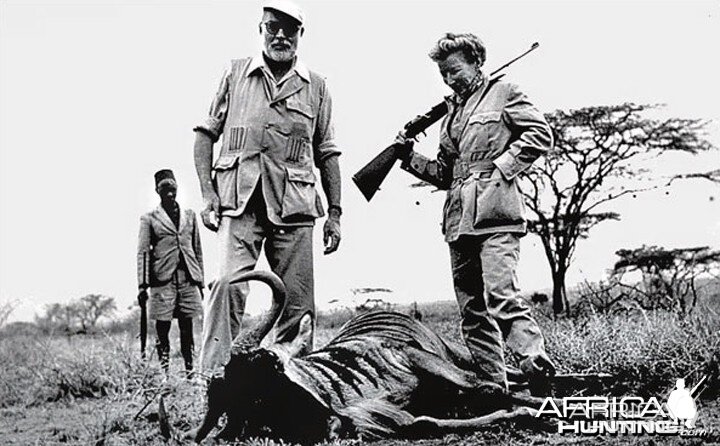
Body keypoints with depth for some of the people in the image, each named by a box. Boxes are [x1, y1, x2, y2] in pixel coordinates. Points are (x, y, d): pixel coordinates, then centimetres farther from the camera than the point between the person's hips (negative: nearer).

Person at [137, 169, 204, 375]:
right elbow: (143, 253, 0)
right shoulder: (149, 218, 5)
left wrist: (200, 280, 13)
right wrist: (142, 285, -7)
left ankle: (189, 369, 8)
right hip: (162, 279, -2)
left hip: (188, 279, 3)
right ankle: (164, 371, 6)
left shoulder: (189, 215, 14)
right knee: (162, 327, 0)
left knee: (187, 327, 4)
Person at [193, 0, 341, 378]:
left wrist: (335, 213, 11)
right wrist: (207, 192, 0)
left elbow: (327, 154, 16)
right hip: (239, 200, -2)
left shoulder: (315, 86, 14)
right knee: (229, 283, -19)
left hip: (294, 205, 2)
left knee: (298, 303, 2)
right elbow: (206, 133, 11)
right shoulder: (235, 73, 11)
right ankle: (214, 376, -17)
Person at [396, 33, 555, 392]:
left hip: (495, 217, -7)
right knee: (472, 311, 6)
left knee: (501, 298, -21)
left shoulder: (502, 94, 6)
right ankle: (492, 387, 10)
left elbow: (541, 134, -3)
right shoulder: (452, 113, 24)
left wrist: (503, 167, -9)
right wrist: (411, 158, 10)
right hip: (459, 221, 8)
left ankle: (538, 369, -21)